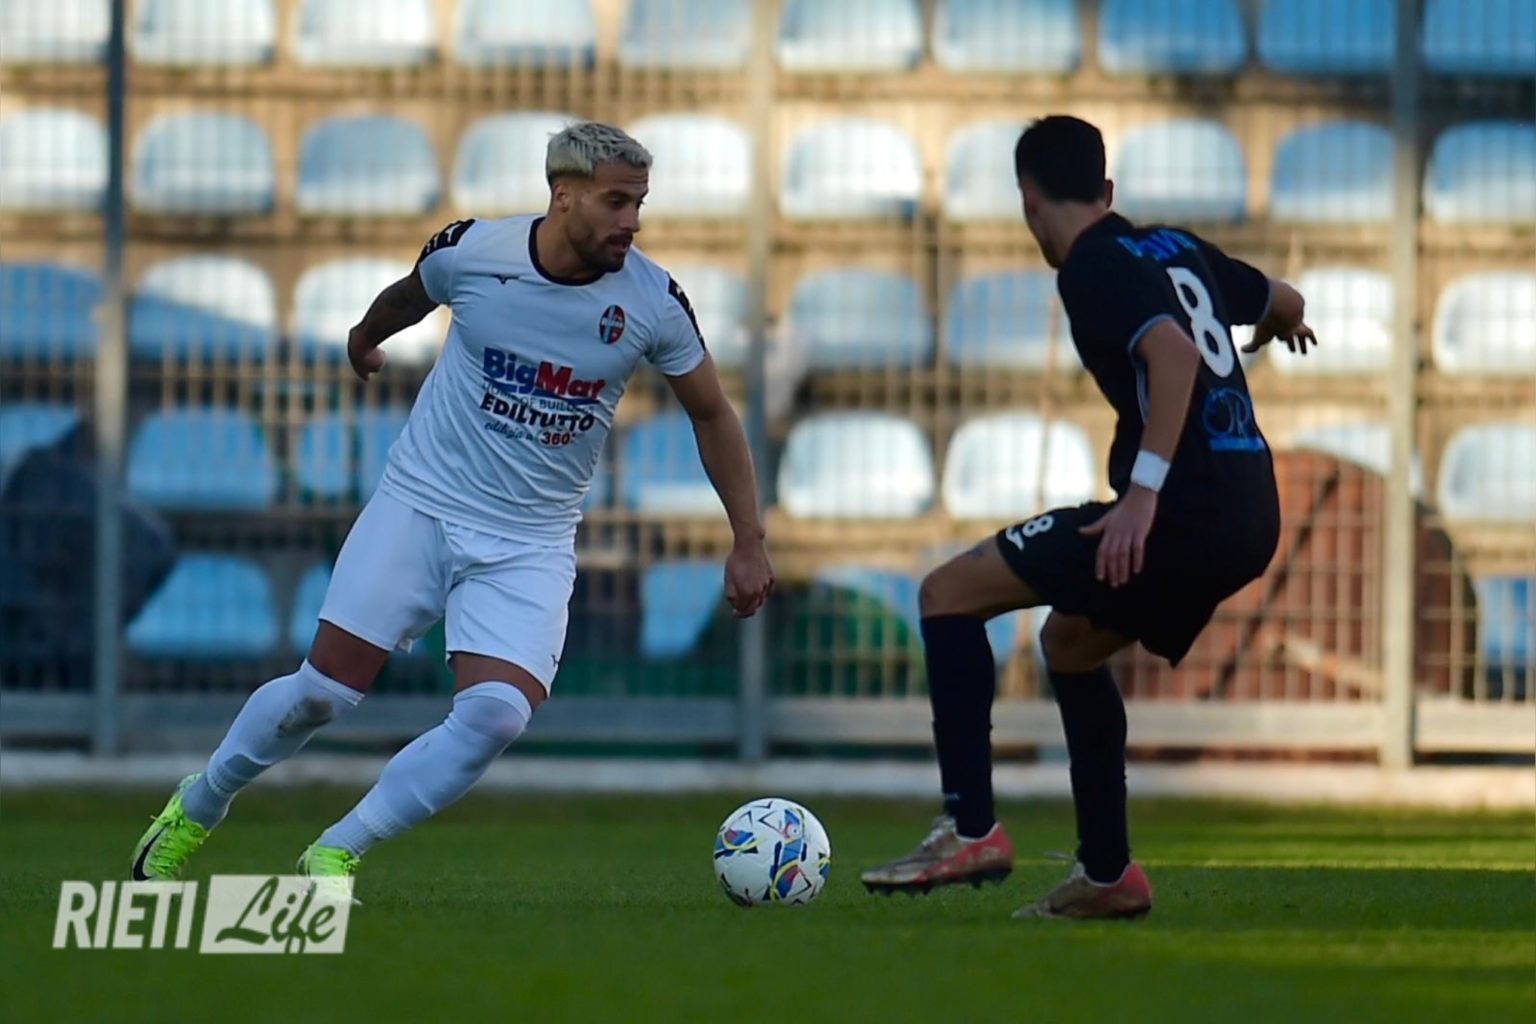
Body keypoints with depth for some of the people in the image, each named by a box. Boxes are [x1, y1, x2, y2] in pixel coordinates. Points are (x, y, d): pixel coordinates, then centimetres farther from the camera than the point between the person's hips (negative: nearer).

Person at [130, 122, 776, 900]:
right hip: (420, 506, -1)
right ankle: (194, 808, 23)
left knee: (499, 714, -21)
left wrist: (749, 541, 3)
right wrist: (365, 336, 35)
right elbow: (407, 296, 14)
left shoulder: (653, 302, -11)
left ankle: (334, 853, -5)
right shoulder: (470, 251, -12)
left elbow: (713, 415, 4)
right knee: (323, 691, -4)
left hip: (531, 544, 1)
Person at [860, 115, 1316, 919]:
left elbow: (1173, 352, -24)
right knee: (1069, 642, 28)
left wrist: (1145, 490, -29)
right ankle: (1107, 874, 27)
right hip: (1249, 520, 9)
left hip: (1182, 512, -9)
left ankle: (970, 830, -10)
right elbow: (1282, 301, 35)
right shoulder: (1175, 249, 18)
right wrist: (1278, 326, 61)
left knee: (949, 594, -5)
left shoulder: (1094, 267, -7)